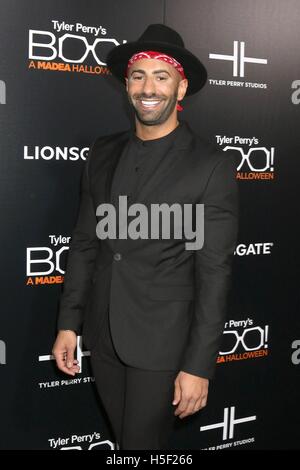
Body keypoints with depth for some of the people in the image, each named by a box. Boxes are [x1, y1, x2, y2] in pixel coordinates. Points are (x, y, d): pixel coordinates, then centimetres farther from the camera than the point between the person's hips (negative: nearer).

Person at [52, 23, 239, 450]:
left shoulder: (211, 166, -12)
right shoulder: (103, 153, 4)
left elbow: (214, 273, -13)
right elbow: (84, 242, 8)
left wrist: (199, 366, -13)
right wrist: (68, 323, 6)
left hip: (162, 342, -5)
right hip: (102, 335, 5)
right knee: (124, 439, 21)